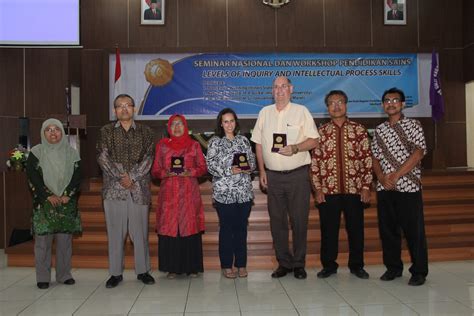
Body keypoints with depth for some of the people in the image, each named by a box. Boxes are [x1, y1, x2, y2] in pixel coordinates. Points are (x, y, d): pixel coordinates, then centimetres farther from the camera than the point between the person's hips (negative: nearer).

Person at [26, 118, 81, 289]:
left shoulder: (71, 152, 7)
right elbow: (32, 177, -4)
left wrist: (67, 195, -9)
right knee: (43, 239, -2)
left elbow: (77, 176, 4)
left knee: (65, 239, 4)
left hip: (67, 203, 2)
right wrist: (48, 196, -12)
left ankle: (64, 274, 14)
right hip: (44, 203, -1)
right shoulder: (36, 152, 3)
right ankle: (42, 277, 7)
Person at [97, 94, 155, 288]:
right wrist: (120, 177, -12)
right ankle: (115, 273, 14)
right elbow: (102, 157, -2)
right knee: (115, 231, 4)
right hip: (113, 188, 0)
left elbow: (148, 157, 0)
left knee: (140, 230, 4)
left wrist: (132, 177, -11)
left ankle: (143, 270, 17)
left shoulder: (145, 132, 9)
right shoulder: (107, 131, 8)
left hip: (139, 188, 0)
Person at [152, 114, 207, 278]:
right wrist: (166, 173, -10)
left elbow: (203, 168, 7)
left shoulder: (194, 145, 8)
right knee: (169, 228, -2)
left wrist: (190, 172, -11)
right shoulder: (162, 145, 10)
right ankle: (172, 267, 9)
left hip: (189, 193, -1)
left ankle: (192, 266, 10)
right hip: (169, 193, 1)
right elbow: (155, 171, 9)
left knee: (190, 227, -1)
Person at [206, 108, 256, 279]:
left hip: (244, 191, 3)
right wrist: (230, 171, -16)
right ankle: (226, 266, 12)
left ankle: (241, 264, 17)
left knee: (241, 227, 7)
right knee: (226, 228, 2)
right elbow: (210, 165, -6)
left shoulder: (243, 140, 12)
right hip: (224, 192, -3)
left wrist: (248, 167, -8)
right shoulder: (215, 142, 2)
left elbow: (252, 160, 13)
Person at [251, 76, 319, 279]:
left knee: (299, 220, 1)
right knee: (277, 220, 6)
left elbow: (313, 141, -1)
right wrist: (262, 171, 5)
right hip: (273, 175, 3)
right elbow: (258, 144, 12)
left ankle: (299, 264, 14)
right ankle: (284, 263, 18)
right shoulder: (265, 113, 11)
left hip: (298, 174, -3)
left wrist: (295, 148, -18)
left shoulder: (301, 111, 2)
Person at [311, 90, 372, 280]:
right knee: (328, 230, 8)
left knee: (355, 229, 9)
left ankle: (357, 266, 26)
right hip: (328, 190, 0)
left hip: (354, 189, 0)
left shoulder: (359, 130, 3)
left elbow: (367, 159, 2)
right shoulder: (321, 132, 5)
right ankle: (329, 265, 24)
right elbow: (315, 161, 3)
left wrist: (366, 187, -3)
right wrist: (318, 189, -2)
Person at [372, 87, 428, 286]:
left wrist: (395, 175, -15)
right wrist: (382, 177, -6)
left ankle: (419, 272, 10)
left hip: (408, 186, -4)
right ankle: (393, 267, 22)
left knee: (414, 230, -1)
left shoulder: (413, 126, 1)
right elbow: (375, 158, 13)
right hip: (384, 188, 4)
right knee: (387, 229, 8)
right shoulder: (379, 130, 14)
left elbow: (418, 154, -9)